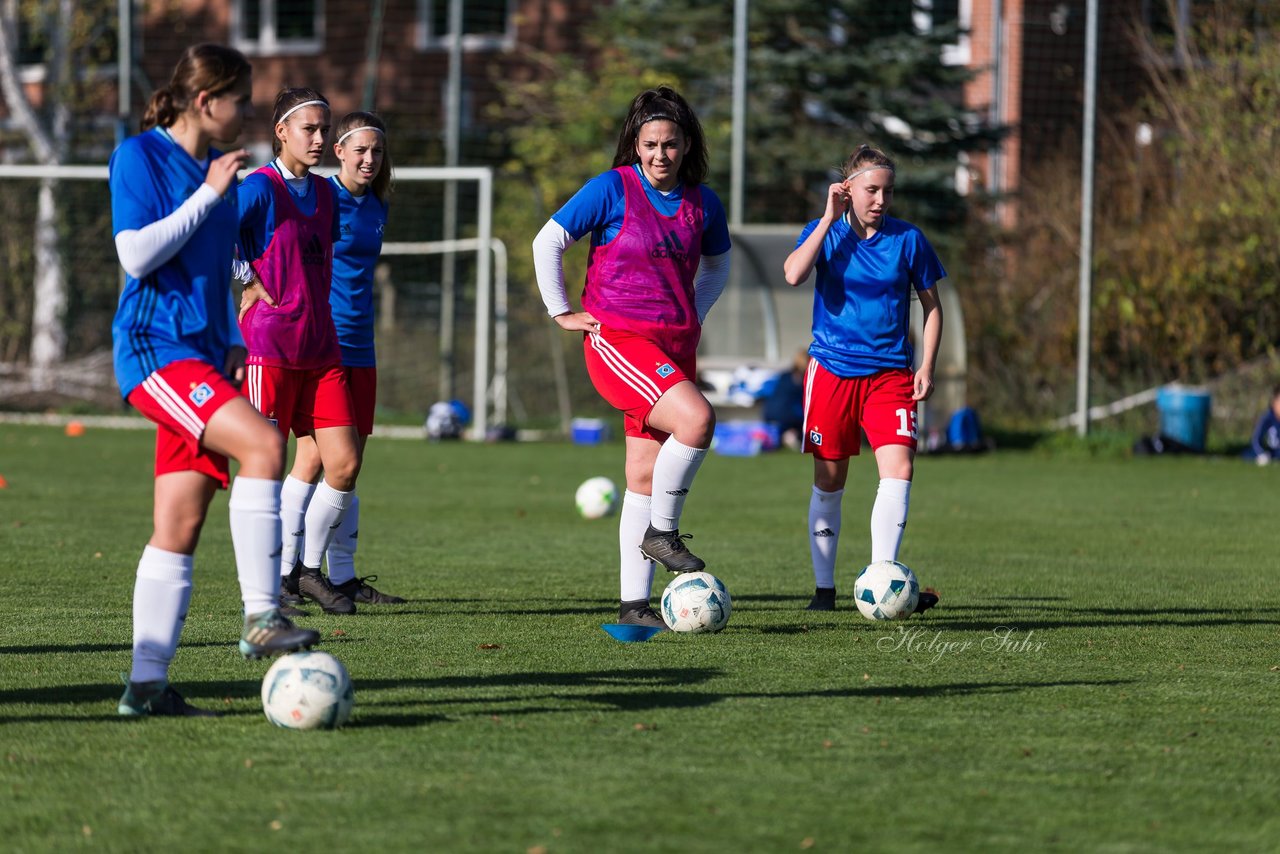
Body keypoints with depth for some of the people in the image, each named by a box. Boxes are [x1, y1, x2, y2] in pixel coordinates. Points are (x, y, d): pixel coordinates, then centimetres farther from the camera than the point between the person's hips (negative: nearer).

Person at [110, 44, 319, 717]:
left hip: (200, 358, 8)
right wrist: (209, 194, -13)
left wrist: (233, 342, 16)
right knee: (262, 443, -27)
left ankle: (147, 682, 5)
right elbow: (136, 255, -16)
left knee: (180, 526, 3)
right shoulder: (140, 156, -5)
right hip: (154, 348, -8)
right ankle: (261, 618, -26)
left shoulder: (213, 170, 17)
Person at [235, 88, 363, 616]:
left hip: (320, 349, 7)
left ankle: (307, 571, 15)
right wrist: (248, 283, -12)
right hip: (270, 348, -7)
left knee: (344, 465, 0)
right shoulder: (260, 189, -8)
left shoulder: (325, 194, 15)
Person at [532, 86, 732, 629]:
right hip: (617, 339, -5)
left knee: (646, 476, 4)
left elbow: (717, 265, 26)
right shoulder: (611, 190, -7)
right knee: (696, 417, -28)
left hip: (675, 348, 5)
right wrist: (562, 313, -3)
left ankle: (634, 605, 7)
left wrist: (694, 314, 13)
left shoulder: (702, 204, 8)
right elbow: (547, 242, -3)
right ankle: (661, 533, -10)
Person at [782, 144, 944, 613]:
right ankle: (824, 587, 16)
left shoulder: (907, 238, 2)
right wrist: (830, 219, -19)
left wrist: (927, 366, 1)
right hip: (832, 369, 0)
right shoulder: (825, 231, -1)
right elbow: (794, 273, -21)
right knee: (829, 482, 5)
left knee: (899, 469, -17)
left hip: (890, 373, 1)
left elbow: (931, 305, 10)